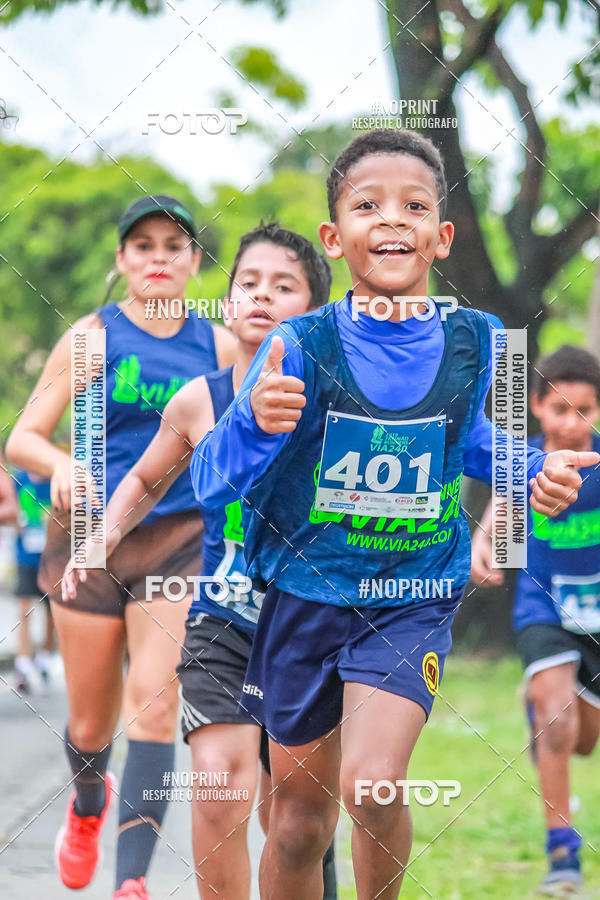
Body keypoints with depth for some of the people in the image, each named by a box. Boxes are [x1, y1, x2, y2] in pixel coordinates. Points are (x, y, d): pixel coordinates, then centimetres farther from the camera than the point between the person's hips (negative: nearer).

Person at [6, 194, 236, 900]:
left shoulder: (218, 345, 4)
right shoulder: (93, 335, -2)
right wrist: (60, 465, -27)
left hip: (179, 540, 0)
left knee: (153, 709, -15)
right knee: (91, 721, 9)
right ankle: (88, 805, 44)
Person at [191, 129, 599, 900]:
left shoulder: (470, 341, -7)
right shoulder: (302, 346, -14)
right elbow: (210, 483, -15)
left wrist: (534, 469, -3)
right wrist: (256, 422, -35)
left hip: (414, 596, 0)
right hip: (305, 591, 0)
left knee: (371, 786, -21)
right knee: (299, 822, 9)